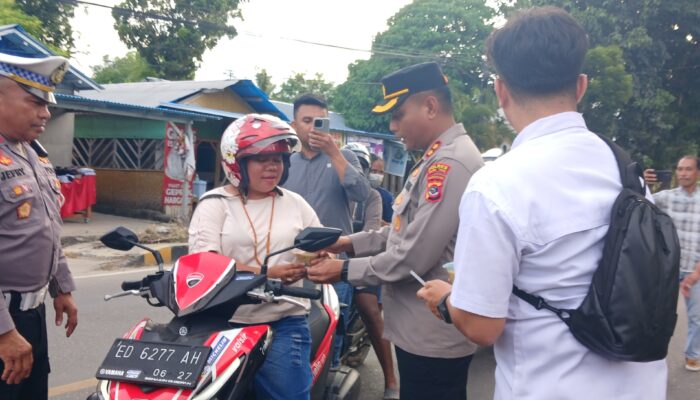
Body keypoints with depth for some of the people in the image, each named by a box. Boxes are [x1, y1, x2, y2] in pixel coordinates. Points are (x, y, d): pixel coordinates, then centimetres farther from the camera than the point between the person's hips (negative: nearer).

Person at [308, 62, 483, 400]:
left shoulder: (449, 164, -23)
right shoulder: (438, 158, 12)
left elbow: (412, 258, -25)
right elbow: (406, 229, 17)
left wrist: (345, 270, -13)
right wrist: (352, 242, 6)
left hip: (432, 337, -10)